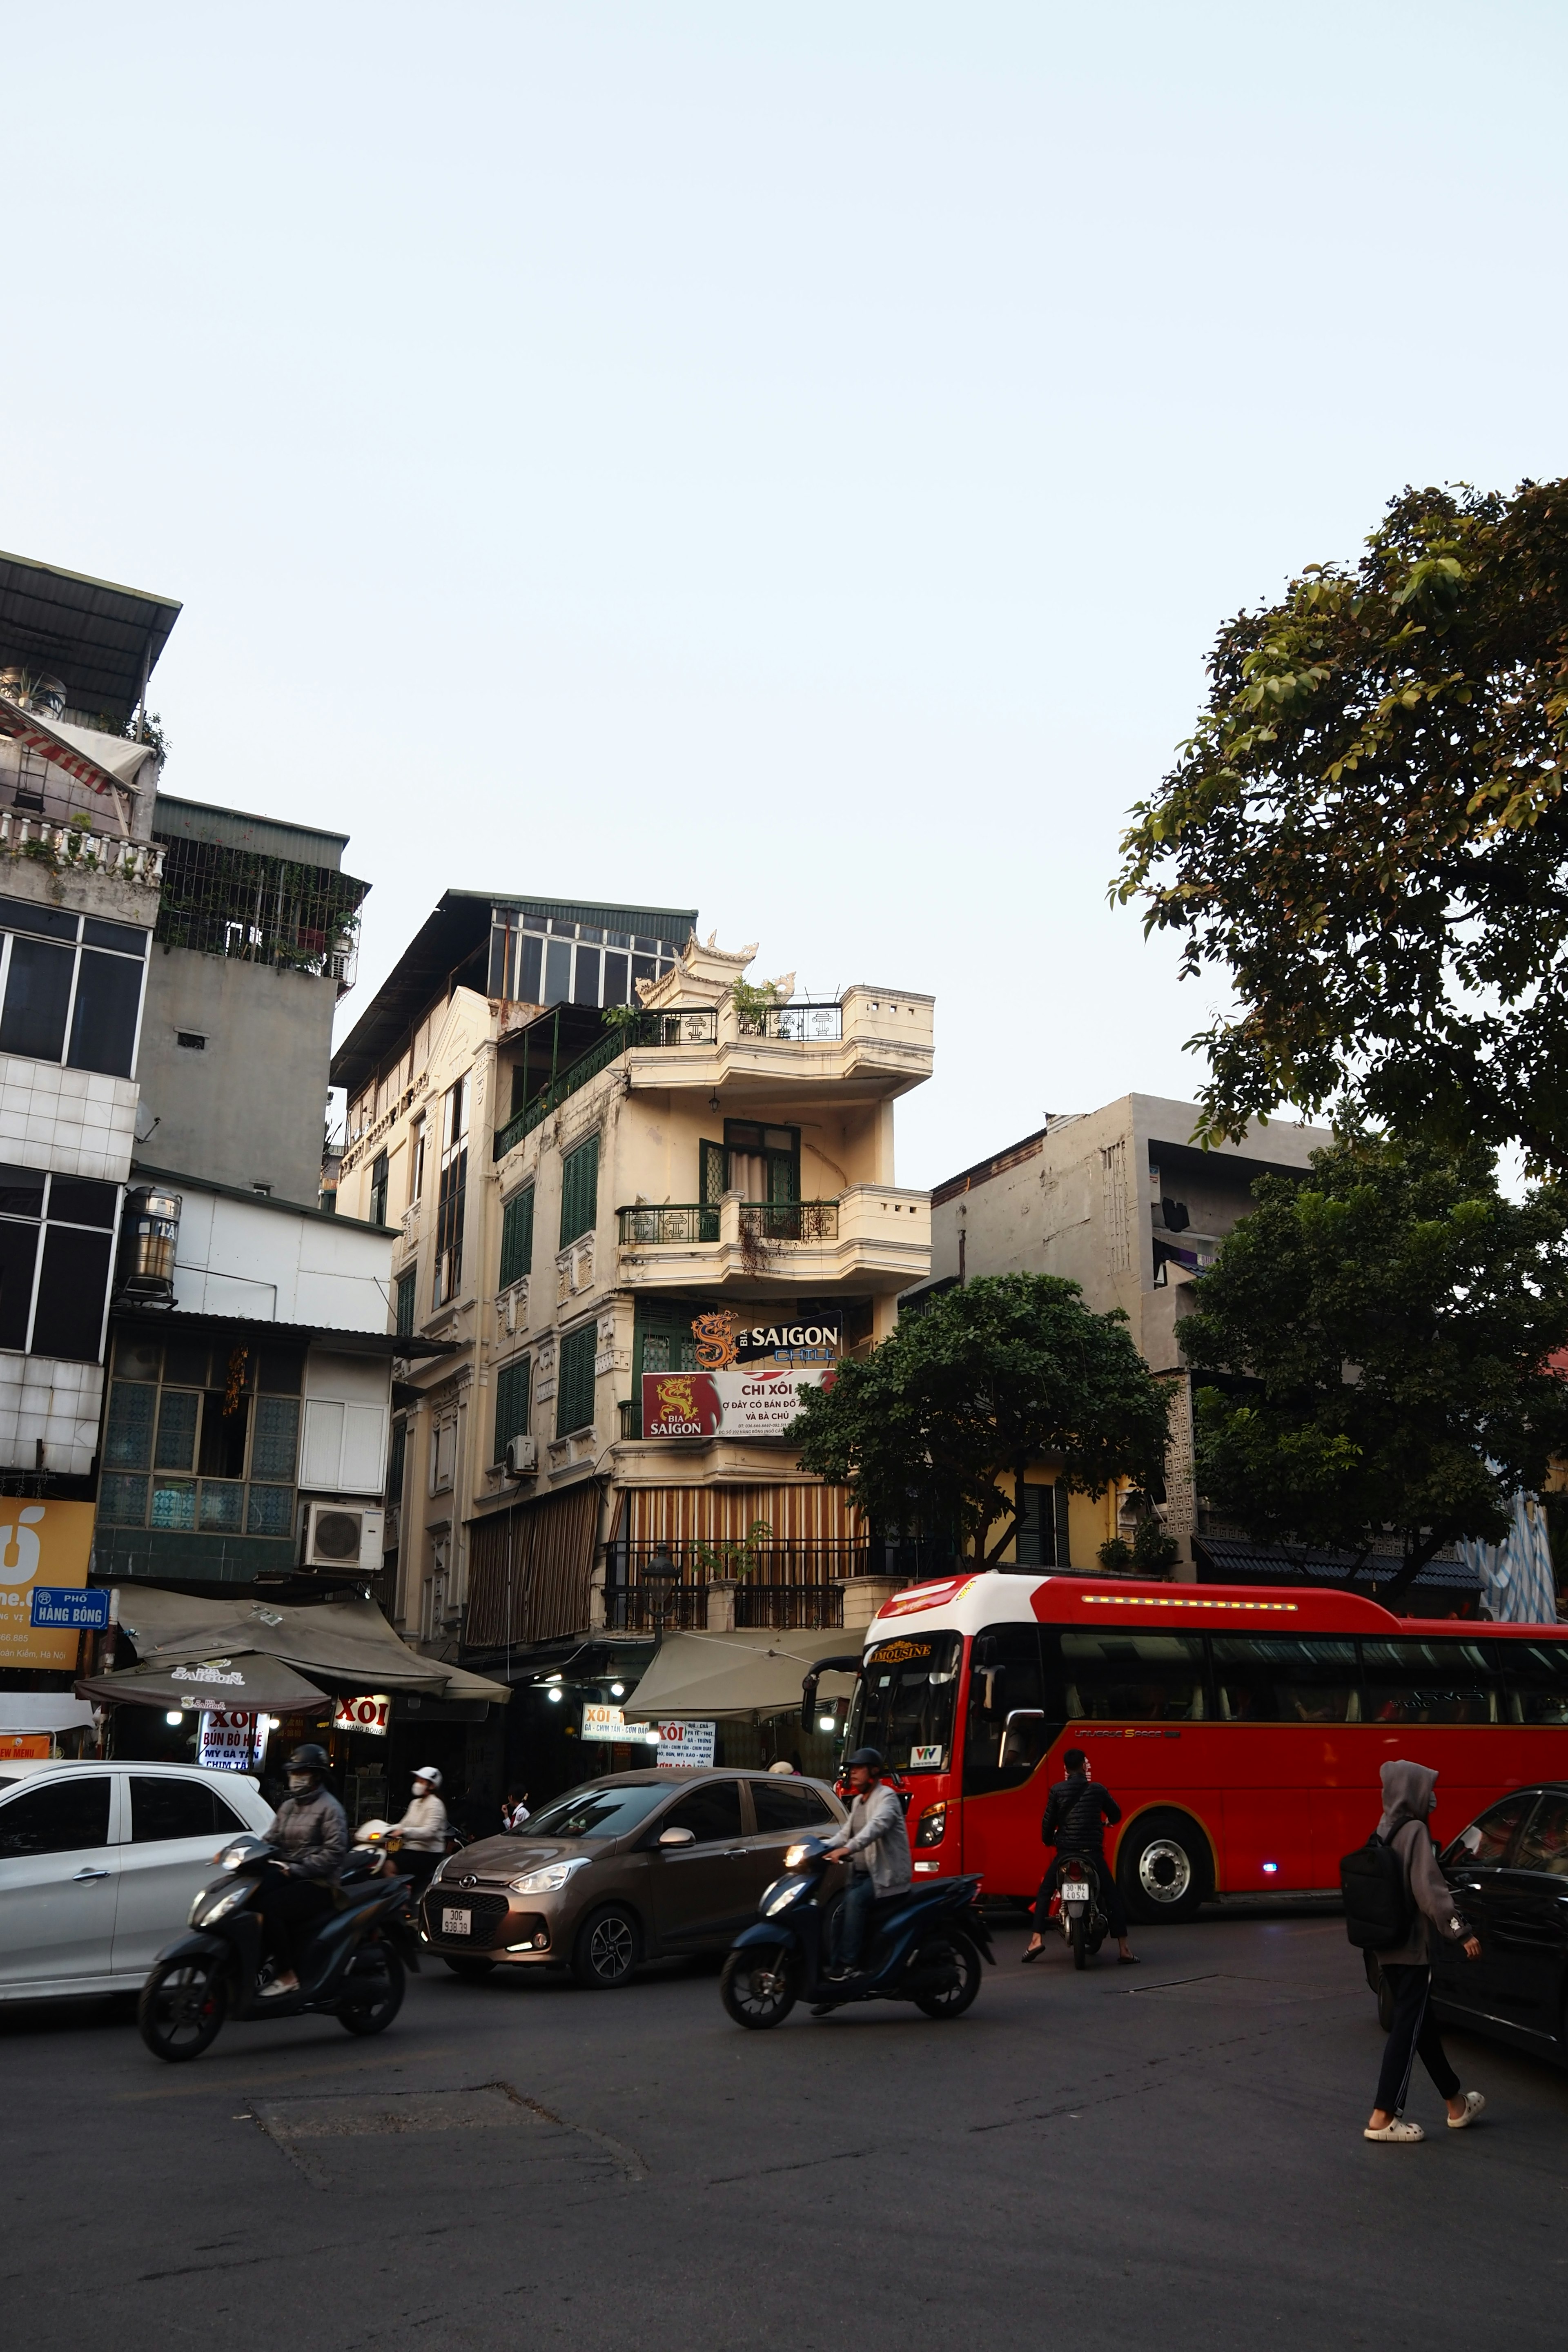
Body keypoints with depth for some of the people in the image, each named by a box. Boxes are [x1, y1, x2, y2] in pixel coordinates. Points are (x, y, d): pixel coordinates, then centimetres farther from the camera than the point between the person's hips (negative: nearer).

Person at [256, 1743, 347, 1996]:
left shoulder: (329, 1807, -5)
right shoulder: (288, 1806, 20)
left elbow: (334, 1852, -14)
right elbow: (271, 1841, 13)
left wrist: (296, 1869, -21)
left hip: (318, 1883, -7)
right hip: (290, 1876, 7)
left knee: (269, 1907, -30)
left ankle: (287, 1976, -22)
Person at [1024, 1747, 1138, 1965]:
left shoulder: (1057, 1790, 1)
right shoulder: (1098, 1789, 3)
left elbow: (1049, 1821, 3)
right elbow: (1116, 1815, 14)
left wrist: (1047, 1841, 23)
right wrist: (1106, 1821, 37)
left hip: (1065, 1852, 0)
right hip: (1093, 1852, 0)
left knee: (1045, 1892, 15)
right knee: (1113, 1896, 11)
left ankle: (1037, 1939, 0)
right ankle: (1124, 1949, 4)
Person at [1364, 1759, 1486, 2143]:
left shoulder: (1384, 1832, 9)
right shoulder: (1415, 1832, -16)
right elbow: (1431, 1892, -22)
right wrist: (1462, 1933, -18)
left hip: (1387, 1945, 9)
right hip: (1412, 1947, -9)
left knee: (1420, 2023, 17)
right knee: (1408, 2028, -4)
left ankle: (1455, 2103, 31)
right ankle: (1382, 2118, -4)